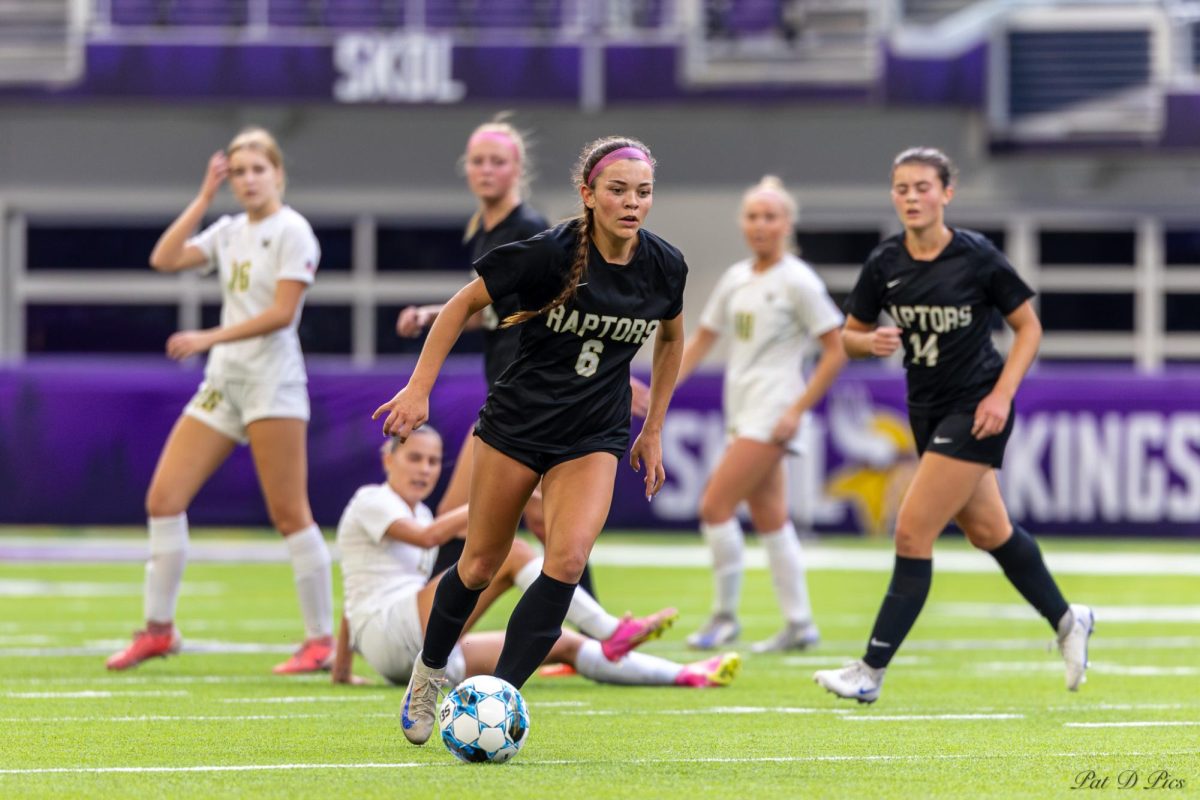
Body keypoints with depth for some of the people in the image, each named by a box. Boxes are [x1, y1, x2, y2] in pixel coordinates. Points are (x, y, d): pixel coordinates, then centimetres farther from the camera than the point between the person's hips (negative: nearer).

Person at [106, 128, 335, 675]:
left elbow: (281, 312, -15)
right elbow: (164, 260, 5)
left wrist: (210, 338, -19)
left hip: (272, 383, -8)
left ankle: (321, 640, -2)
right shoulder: (229, 232, 15)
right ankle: (158, 628, 9)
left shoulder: (291, 232, -6)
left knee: (289, 514, -8)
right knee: (163, 497, 1)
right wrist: (205, 196, 4)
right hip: (222, 381, 8)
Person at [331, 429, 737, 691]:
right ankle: (611, 633, -27)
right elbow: (427, 536, -21)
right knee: (510, 552, -20)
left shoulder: (417, 512, 26)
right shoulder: (371, 501, -1)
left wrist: (342, 669, 28)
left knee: (563, 645, 0)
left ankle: (683, 675, -5)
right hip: (389, 634, -9)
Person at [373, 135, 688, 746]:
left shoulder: (664, 266, -6)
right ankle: (429, 672, 34)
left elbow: (671, 338, 15)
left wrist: (653, 431, 15)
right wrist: (419, 387, -11)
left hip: (594, 438, 2)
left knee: (567, 561, -19)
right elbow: (464, 304, -6)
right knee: (481, 565, 7)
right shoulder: (550, 253, -18)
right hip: (516, 421, -2)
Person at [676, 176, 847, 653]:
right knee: (769, 519, 9)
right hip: (742, 412, 8)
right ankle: (799, 624, 14)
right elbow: (702, 339, 20)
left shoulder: (797, 281, -8)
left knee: (715, 506, -13)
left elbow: (836, 351, -9)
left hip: (773, 412, -8)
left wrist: (797, 411, -14)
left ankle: (724, 615, -3)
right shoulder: (736, 279, 12)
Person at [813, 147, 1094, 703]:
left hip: (976, 411, -6)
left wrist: (1002, 394, -14)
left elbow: (1029, 327, -4)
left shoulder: (977, 257, -14)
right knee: (987, 530, 18)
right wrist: (872, 342, -17)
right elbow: (849, 337, 7)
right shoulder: (884, 264, -2)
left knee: (912, 533, -11)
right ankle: (1066, 621, 39)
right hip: (928, 410, 6)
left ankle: (872, 671, -8)